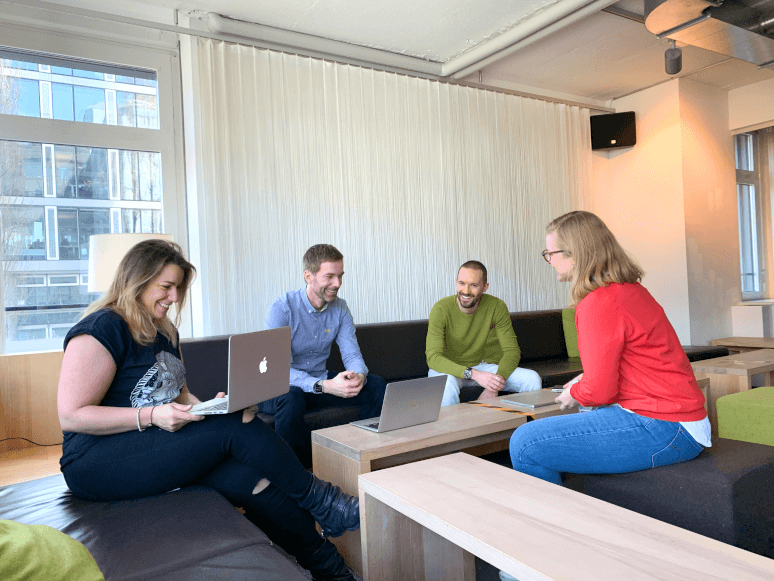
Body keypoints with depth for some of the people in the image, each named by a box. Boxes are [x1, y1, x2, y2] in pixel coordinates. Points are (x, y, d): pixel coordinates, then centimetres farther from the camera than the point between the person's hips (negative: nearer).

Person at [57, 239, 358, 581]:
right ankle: (321, 501, -9)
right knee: (233, 427, -24)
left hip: (158, 448, 8)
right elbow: (71, 417, -17)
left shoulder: (164, 331, 14)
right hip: (97, 463, -7)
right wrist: (152, 417, -23)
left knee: (251, 478, -18)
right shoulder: (101, 329, -13)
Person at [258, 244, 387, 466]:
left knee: (377, 385, -12)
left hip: (321, 381, 5)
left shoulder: (340, 308, -1)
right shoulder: (281, 309, -20)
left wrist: (359, 376, -32)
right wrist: (324, 386, -42)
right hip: (279, 388, -5)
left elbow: (352, 354, -6)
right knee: (291, 399, -39)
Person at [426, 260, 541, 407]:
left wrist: (493, 387, -29)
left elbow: (512, 351, -11)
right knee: (447, 383, -39)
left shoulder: (496, 307, -12)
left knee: (532, 379, -16)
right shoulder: (441, 310, -20)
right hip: (448, 369, -3)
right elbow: (434, 357, -27)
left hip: (482, 366, 3)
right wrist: (473, 374, -41)